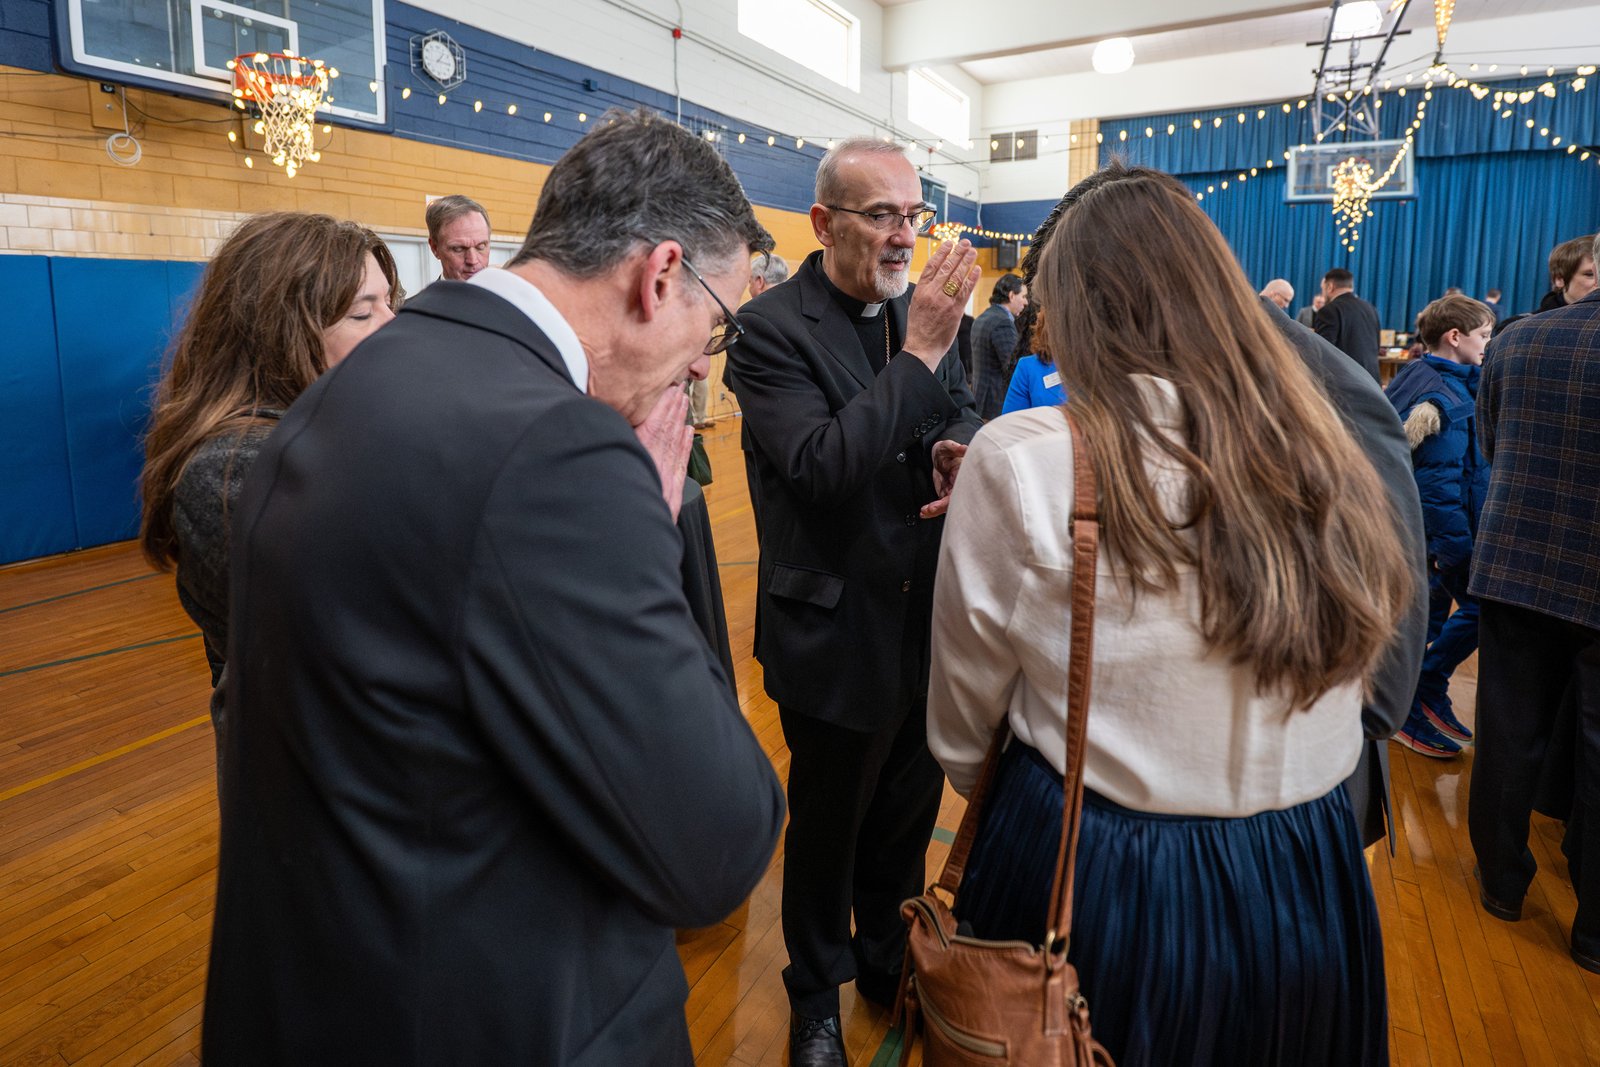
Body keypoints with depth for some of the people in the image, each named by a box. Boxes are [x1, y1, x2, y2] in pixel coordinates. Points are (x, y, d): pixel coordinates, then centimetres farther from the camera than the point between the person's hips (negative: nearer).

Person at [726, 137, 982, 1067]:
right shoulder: (773, 326, -16)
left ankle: (888, 956, 49)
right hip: (838, 631, -5)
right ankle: (817, 992, 43)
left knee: (909, 812, 23)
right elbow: (818, 467, -27)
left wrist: (962, 453, -13)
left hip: (928, 621, 5)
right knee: (827, 824, 17)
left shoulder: (926, 309, 2)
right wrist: (919, 353, -27)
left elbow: (962, 416, 10)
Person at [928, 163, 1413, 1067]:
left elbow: (962, 720, -8)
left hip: (1088, 878, -3)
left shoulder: (1023, 460, -21)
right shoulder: (1324, 450, -8)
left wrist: (978, 780, 12)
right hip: (1310, 888, 4)